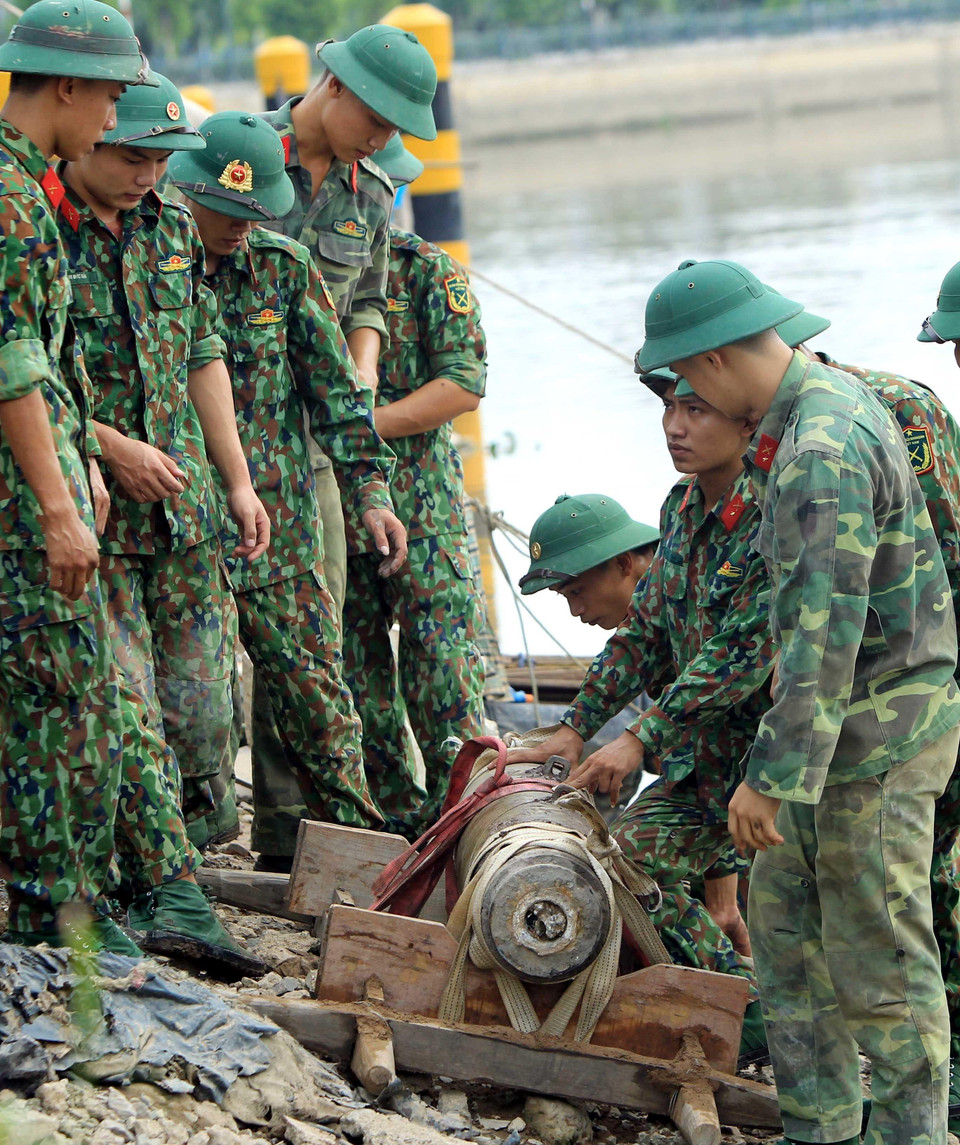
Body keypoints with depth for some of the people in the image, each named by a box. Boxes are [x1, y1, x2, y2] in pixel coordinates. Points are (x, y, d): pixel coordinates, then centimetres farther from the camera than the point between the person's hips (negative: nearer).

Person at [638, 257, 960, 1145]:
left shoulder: (822, 453, -24)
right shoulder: (834, 396, 9)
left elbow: (825, 628, -29)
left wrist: (774, 775, -30)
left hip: (877, 730, -11)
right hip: (851, 719, 11)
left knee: (876, 954, -2)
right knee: (786, 922, 15)